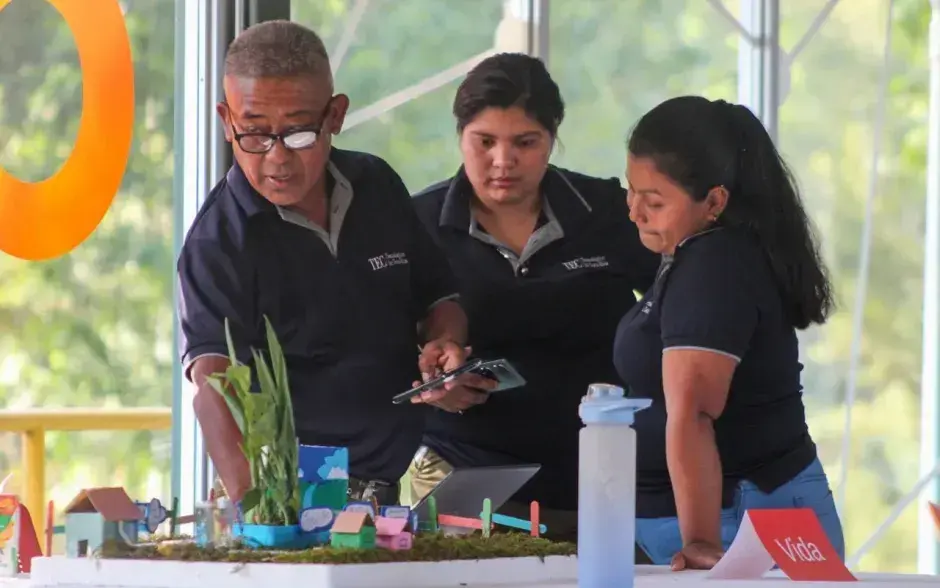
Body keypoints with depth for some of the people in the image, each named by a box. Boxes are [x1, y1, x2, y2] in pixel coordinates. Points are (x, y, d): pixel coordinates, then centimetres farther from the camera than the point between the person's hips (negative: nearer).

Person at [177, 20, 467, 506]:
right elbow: (213, 384, -22)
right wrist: (248, 498, -38)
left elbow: (437, 294, 24)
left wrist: (443, 340, 0)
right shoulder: (217, 243, -9)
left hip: (400, 483, 5)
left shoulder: (378, 187, 9)